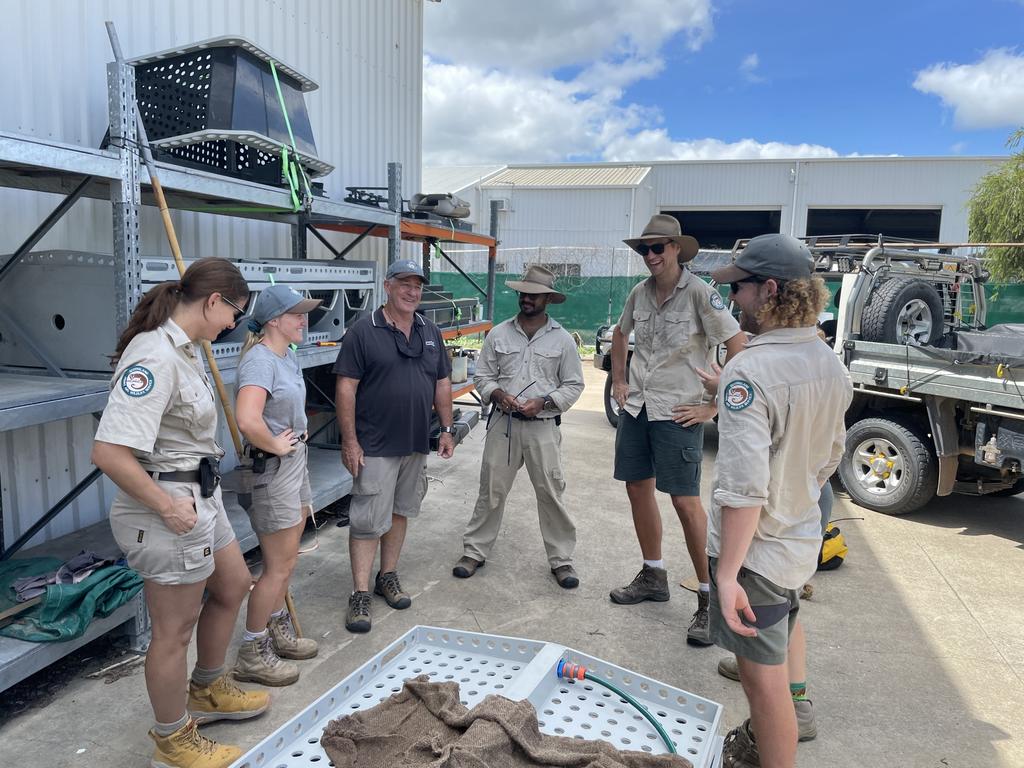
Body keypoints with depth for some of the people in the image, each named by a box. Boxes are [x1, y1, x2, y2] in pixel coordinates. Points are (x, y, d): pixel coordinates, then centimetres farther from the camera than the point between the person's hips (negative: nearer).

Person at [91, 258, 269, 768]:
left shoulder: (181, 348, 5)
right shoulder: (156, 355, -25)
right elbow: (108, 451, -31)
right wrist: (167, 507, -22)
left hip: (200, 494, 10)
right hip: (168, 505, -10)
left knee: (232, 585, 26)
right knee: (175, 630, 8)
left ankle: (207, 692, 47)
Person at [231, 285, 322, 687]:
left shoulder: (288, 356, 8)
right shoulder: (259, 360, -22)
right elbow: (247, 420, -37)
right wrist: (277, 445, -21)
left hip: (295, 462, 9)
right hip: (271, 469, -9)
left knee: (284, 559, 20)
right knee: (279, 565, 0)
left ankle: (277, 631, 37)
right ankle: (252, 654, 15)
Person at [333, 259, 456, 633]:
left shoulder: (431, 332, 10)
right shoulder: (363, 331, -8)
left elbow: (442, 383, 14)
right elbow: (346, 387, -11)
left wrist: (446, 429, 10)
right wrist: (349, 440, -14)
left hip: (417, 445, 6)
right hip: (375, 446, -5)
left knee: (400, 512, 15)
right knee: (368, 519, -2)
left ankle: (388, 576, 30)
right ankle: (360, 593, 8)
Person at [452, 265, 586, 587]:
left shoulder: (562, 339, 2)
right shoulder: (498, 334, 6)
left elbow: (574, 384, 5)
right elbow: (482, 376, 9)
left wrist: (543, 402, -10)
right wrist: (498, 394, -12)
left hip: (543, 426, -1)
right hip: (503, 423, 1)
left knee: (551, 494, 3)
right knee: (491, 491, 6)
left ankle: (561, 559, 16)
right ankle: (474, 551, 20)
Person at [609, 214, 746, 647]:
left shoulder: (699, 293, -12)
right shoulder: (640, 293, 6)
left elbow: (738, 350, -14)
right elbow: (620, 334, 25)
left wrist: (712, 406, -13)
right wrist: (618, 382, 16)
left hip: (677, 412, -7)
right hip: (636, 406, 7)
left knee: (685, 501, -6)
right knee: (637, 488, 13)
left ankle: (710, 599, 7)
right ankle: (653, 576, 31)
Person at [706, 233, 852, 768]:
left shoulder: (750, 371, -26)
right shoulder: (831, 365, 0)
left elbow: (743, 487, -31)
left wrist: (726, 573, -27)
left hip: (757, 547, -9)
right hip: (803, 538, 9)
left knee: (763, 680, 7)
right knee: (786, 619, 34)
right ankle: (793, 712, 57)